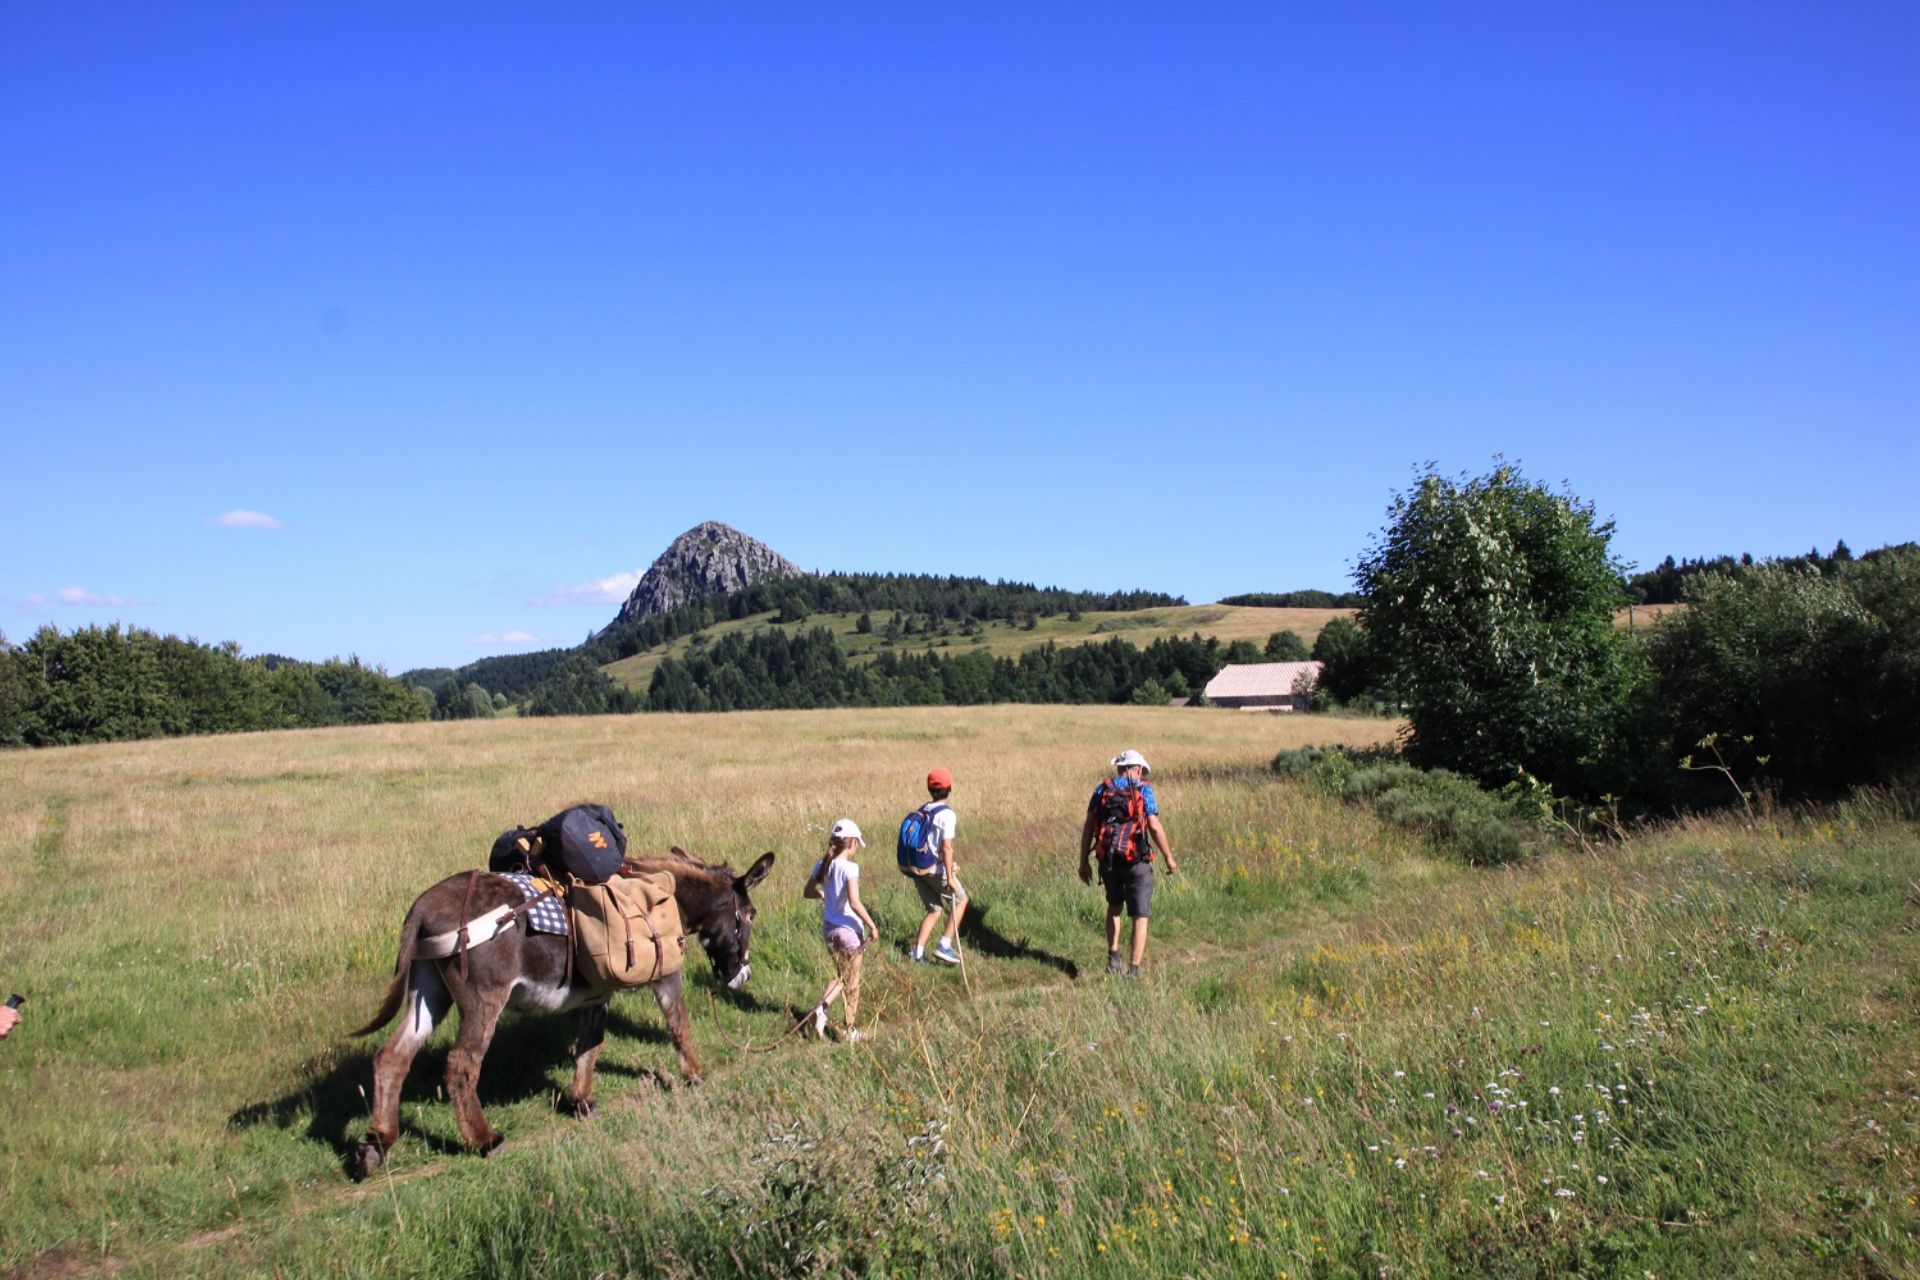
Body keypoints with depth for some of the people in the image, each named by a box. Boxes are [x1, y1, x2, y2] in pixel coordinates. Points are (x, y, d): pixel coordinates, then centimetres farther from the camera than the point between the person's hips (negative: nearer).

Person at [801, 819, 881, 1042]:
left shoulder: (822, 866, 0)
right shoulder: (849, 868, -20)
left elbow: (807, 892, 11)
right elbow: (855, 903, -26)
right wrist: (872, 926, -17)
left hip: (829, 929, 6)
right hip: (849, 930, -6)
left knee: (841, 976, 23)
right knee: (851, 983, 10)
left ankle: (821, 1008, 1)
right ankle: (851, 1030, 20)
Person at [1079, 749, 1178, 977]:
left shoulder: (1102, 789, 7)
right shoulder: (1143, 789, -1)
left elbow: (1088, 826, 1)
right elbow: (1154, 827, -10)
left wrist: (1084, 862, 5)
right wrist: (1169, 858, 1)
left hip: (1108, 859, 3)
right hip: (1136, 860, -3)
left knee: (1114, 905, 27)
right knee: (1140, 917, 4)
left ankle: (1113, 958, 19)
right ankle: (1133, 970, -3)